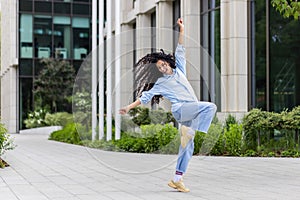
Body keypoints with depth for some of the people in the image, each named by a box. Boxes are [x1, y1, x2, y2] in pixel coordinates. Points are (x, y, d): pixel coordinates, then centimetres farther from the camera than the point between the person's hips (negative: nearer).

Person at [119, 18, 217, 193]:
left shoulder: (179, 71, 21)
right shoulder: (161, 83, 8)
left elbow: (180, 52, 23)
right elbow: (145, 97, 10)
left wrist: (182, 31, 19)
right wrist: (129, 107, 7)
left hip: (191, 113, 5)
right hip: (180, 109, -5)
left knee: (187, 146, 2)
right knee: (210, 107, -28)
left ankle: (177, 179, 6)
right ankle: (190, 132, -30)